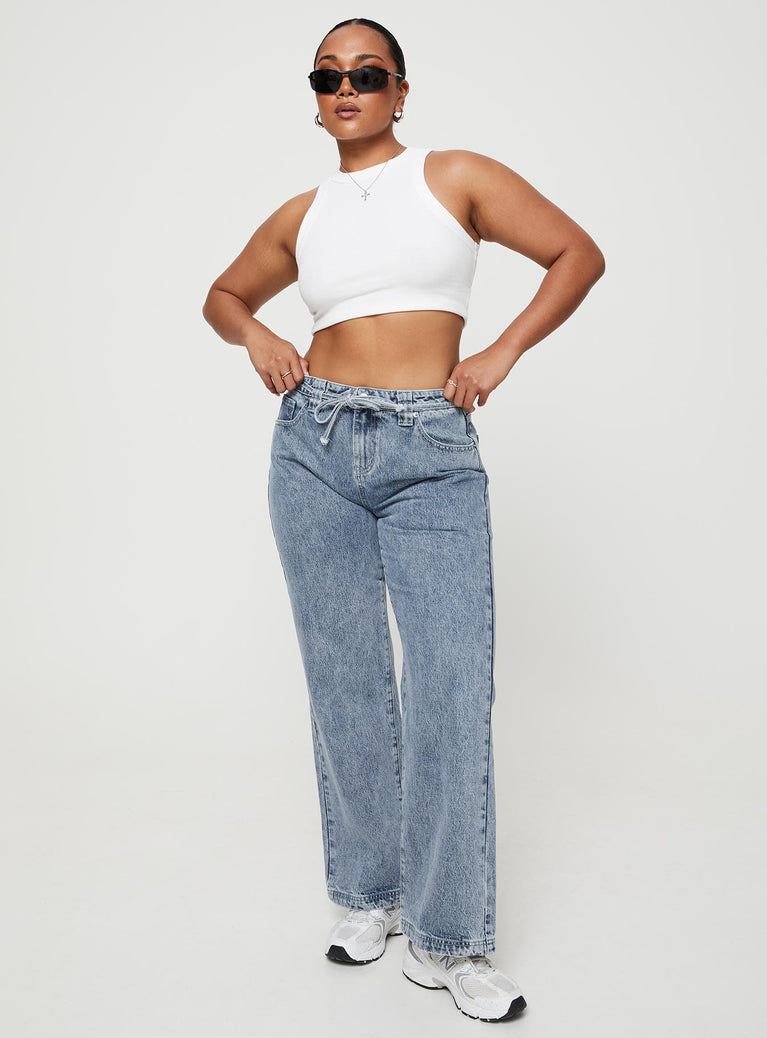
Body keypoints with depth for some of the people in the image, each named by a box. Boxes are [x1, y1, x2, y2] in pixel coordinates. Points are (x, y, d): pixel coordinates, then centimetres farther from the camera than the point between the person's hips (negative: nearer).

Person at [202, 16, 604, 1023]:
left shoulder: (457, 176, 5)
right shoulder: (301, 215, 13)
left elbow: (578, 254, 6)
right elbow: (224, 295, 28)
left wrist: (502, 352, -2)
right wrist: (257, 336, 6)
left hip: (434, 459, -3)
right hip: (317, 449, 3)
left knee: (452, 691, -8)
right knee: (345, 684, 7)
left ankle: (447, 938, 6)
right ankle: (367, 893, 25)